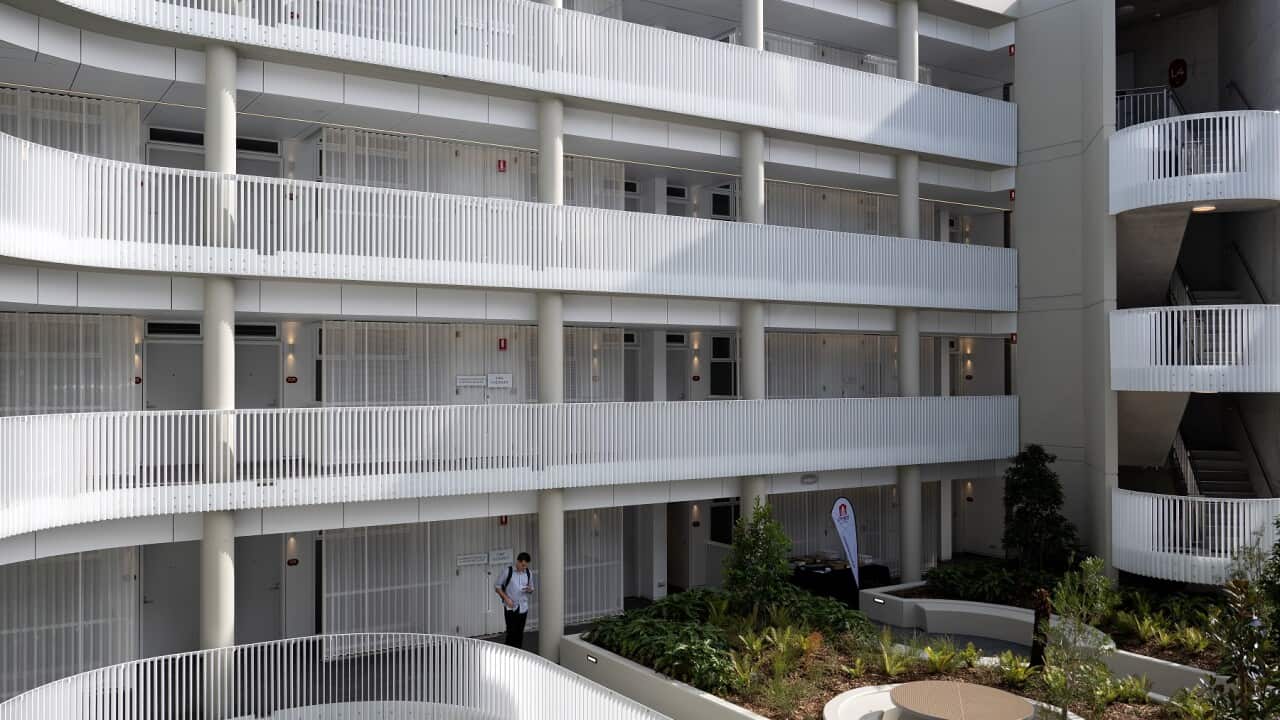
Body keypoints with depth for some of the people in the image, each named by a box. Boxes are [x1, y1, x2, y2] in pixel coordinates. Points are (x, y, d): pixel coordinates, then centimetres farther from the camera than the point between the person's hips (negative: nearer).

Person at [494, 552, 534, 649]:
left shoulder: (528, 573, 5)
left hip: (523, 608, 4)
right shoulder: (508, 572, -7)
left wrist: (529, 589, -9)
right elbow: (497, 586, -1)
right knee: (511, 632, -6)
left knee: (520, 633, 7)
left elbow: (531, 590, 16)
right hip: (510, 607, -4)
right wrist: (506, 598, -11)